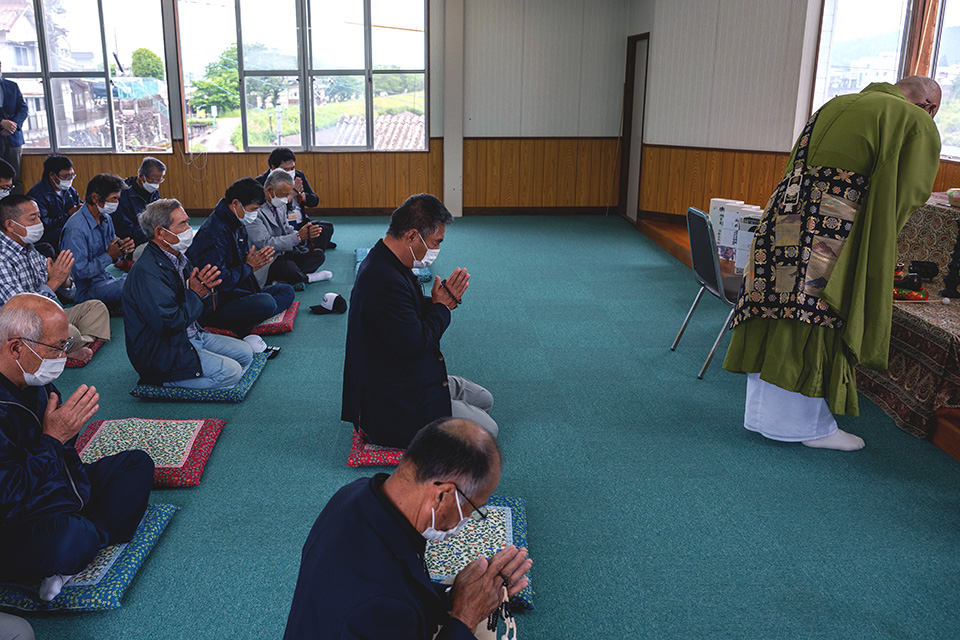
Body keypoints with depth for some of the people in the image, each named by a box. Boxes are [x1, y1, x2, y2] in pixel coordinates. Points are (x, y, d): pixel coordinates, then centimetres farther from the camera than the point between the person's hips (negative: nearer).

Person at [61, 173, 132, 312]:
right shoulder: (76, 228, -21)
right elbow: (79, 272, -22)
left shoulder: (105, 219, 7)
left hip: (106, 277, 9)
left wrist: (123, 247, -7)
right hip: (87, 289, -9)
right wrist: (109, 256, -19)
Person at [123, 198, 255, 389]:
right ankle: (167, 380, -5)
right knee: (230, 372, -19)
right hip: (162, 351, -10)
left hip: (192, 335, 10)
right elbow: (169, 324, -28)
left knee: (245, 353, 7)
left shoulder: (178, 258, 7)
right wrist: (195, 293, -18)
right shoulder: (147, 271, -23)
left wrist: (203, 289, -11)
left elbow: (202, 303, 13)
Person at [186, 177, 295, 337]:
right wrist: (248, 266, -12)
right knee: (266, 302, -33)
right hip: (215, 304, -11)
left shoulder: (238, 226, 11)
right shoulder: (213, 233, -21)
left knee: (287, 291, 7)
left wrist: (256, 259, -3)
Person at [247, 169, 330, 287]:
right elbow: (265, 243, -25)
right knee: (288, 267, -37)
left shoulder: (279, 205, 10)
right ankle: (307, 278, -2)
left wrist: (304, 234, -10)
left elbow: (287, 230, 14)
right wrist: (298, 236, -26)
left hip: (283, 256, 10)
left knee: (318, 255, 1)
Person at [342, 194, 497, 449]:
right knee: (487, 430, -7)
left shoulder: (385, 261, 4)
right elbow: (415, 345, -28)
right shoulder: (385, 280, -30)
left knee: (484, 399, 22)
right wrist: (441, 306, -12)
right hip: (397, 405, -11)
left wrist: (442, 299, -4)